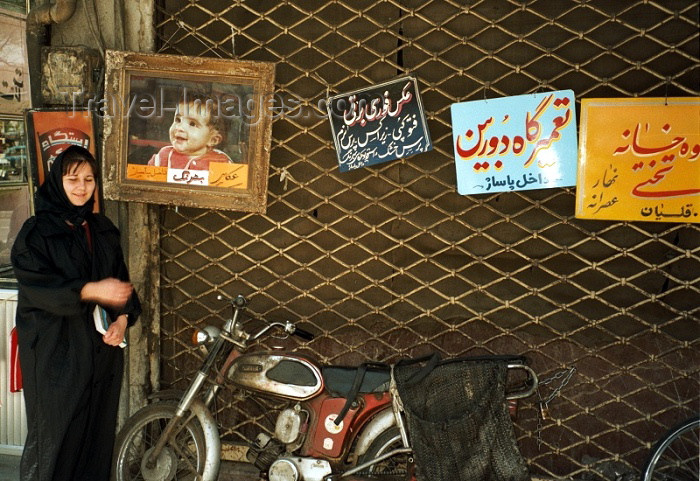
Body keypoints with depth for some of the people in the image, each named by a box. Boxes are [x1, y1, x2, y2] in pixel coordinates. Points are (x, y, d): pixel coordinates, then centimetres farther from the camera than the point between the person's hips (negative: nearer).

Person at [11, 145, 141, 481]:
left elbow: (121, 279, 11)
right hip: (55, 351, -4)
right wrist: (90, 290, -26)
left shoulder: (103, 230, 11)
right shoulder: (37, 231, -4)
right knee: (54, 431, 2)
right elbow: (34, 284, -16)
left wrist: (123, 318, -7)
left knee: (97, 427, 8)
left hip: (101, 348, 4)